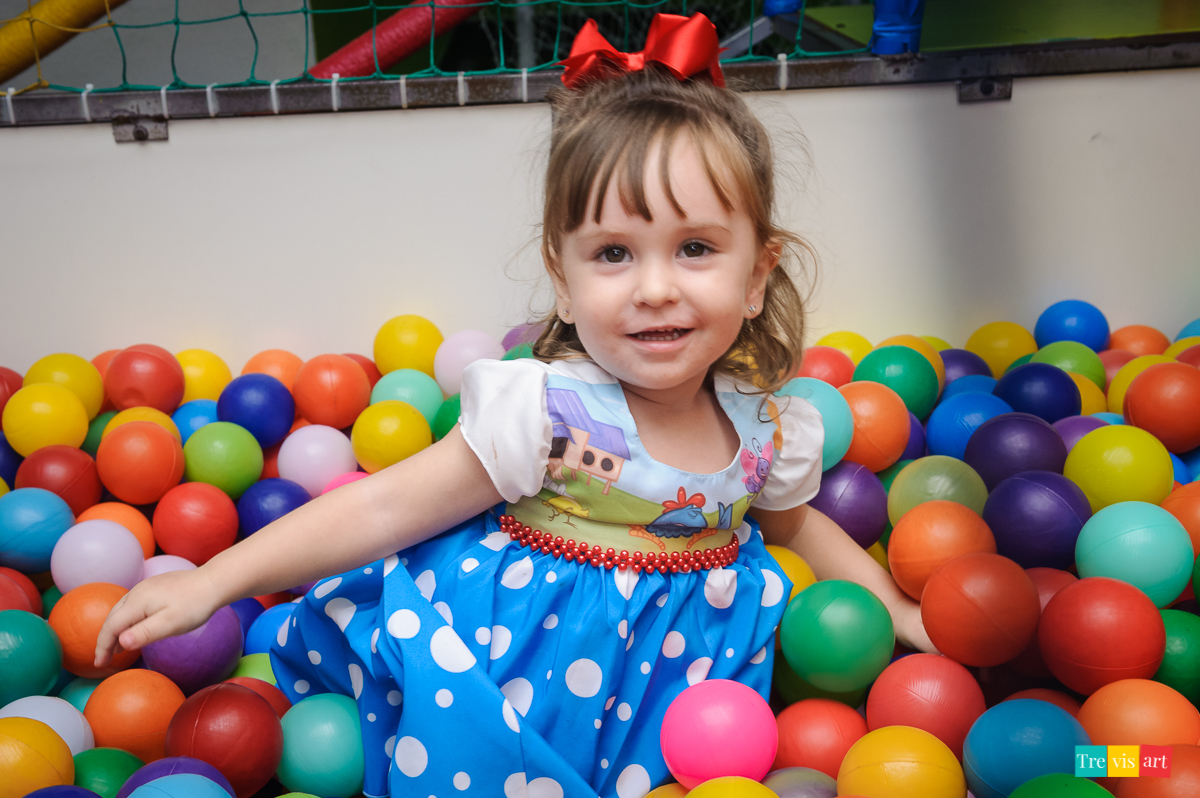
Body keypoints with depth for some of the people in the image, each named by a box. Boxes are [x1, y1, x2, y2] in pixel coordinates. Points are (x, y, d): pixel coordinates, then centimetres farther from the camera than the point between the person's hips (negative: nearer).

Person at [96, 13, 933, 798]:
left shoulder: (768, 430, -5)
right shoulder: (544, 410, -21)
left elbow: (794, 522, 19)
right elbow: (385, 509, -18)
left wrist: (896, 609, 17)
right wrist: (213, 580, -20)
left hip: (675, 660, 6)